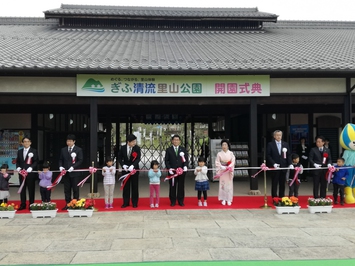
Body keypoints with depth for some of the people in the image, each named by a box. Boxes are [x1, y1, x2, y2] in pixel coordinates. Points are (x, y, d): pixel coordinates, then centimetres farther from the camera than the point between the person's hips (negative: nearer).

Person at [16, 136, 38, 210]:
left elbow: (36, 161, -6)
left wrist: (31, 168, -19)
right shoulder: (19, 151, 15)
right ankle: (23, 204, 15)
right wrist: (18, 167, -5)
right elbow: (17, 161, 14)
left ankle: (31, 205, 9)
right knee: (22, 189, 8)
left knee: (31, 189, 1)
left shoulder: (34, 151, 0)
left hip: (30, 173, -4)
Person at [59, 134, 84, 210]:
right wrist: (61, 166, -5)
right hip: (66, 172, 4)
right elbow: (60, 160, 14)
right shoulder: (63, 150, 11)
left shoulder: (78, 150, -1)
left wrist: (73, 167, -17)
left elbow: (80, 160, -6)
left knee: (75, 189, 2)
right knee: (67, 189, 7)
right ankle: (67, 204, 14)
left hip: (75, 172, -3)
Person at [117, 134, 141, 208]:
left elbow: (138, 159, -16)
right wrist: (123, 165, -12)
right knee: (125, 187, 7)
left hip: (134, 169, -2)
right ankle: (126, 202, 16)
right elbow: (119, 158, 4)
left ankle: (135, 203, 15)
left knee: (134, 187, 5)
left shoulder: (137, 148, -9)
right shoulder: (123, 148, -2)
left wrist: (132, 166, -31)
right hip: (125, 170, 2)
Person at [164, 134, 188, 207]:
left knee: (181, 186, 6)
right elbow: (166, 160, 3)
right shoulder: (168, 150, 5)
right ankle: (173, 201, 13)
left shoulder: (183, 149, 9)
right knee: (172, 186, 3)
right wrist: (169, 168, -10)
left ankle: (180, 201, 16)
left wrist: (185, 166, -10)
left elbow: (186, 159, 7)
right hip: (172, 171, -1)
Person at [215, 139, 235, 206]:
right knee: (222, 184, 0)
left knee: (229, 185, 0)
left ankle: (229, 200, 7)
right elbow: (217, 163, -2)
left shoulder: (231, 153, 1)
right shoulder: (219, 154, -1)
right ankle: (223, 199, 8)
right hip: (222, 171, 0)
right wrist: (222, 167, -15)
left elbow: (233, 162, -2)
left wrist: (228, 167, -16)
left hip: (229, 172, 0)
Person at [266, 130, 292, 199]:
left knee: (282, 184, 6)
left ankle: (281, 198, 14)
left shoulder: (286, 144, 10)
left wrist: (289, 164, -4)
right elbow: (268, 155, -3)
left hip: (283, 167, 3)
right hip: (275, 167, -3)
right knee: (274, 184, 2)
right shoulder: (270, 144, 0)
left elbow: (289, 155, 9)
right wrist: (273, 164, -14)